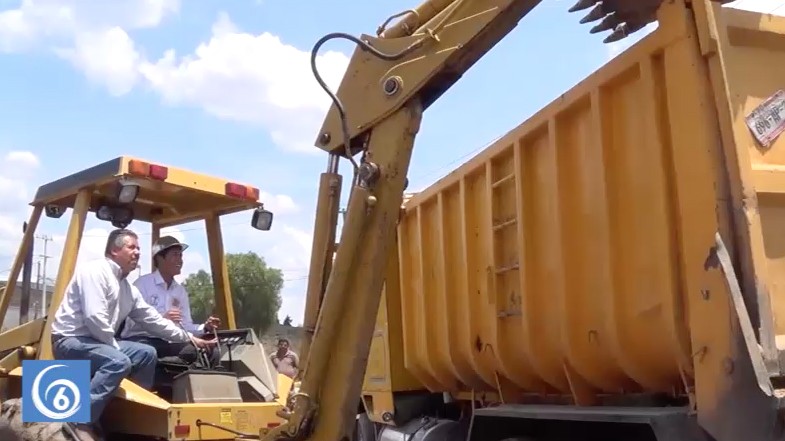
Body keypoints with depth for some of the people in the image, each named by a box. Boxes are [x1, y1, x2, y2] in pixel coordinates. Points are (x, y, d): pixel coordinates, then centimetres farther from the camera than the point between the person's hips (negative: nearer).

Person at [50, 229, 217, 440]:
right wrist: (115, 346, -15)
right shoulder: (95, 272, -15)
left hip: (98, 342, 10)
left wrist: (189, 338, 17)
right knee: (119, 362, -32)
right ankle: (80, 423, -29)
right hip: (71, 341, -10)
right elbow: (94, 317, -25)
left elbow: (152, 319, 19)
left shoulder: (128, 288, 14)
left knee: (147, 353, 6)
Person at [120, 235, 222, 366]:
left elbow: (185, 326, 12)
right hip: (139, 341, -6)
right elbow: (132, 321, -16)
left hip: (168, 343, 6)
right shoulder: (143, 283, -4)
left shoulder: (181, 291, 17)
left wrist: (204, 327, -8)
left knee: (211, 352, -15)